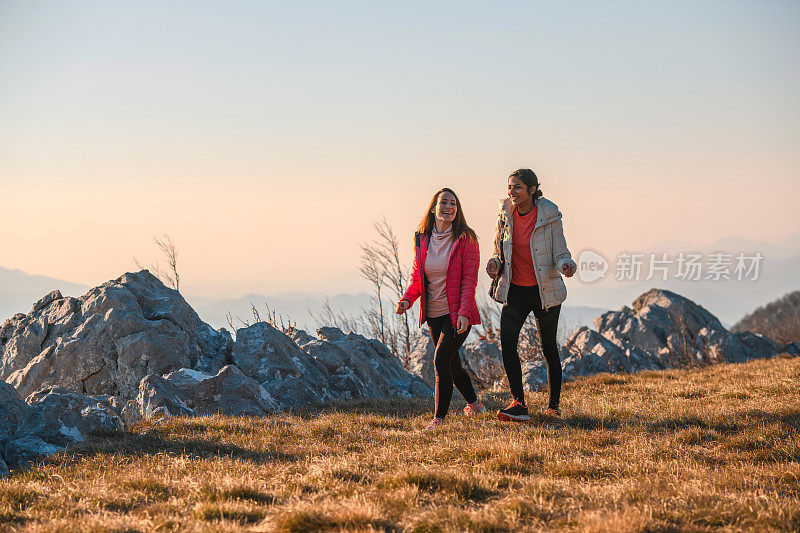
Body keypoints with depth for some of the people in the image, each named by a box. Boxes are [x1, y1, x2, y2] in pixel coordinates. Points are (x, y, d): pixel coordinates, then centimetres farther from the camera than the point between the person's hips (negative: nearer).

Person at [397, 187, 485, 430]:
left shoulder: (466, 240, -9)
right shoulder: (422, 240, 5)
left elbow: (469, 279, -13)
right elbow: (417, 278, 12)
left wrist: (464, 313, -22)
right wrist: (407, 300, -6)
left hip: (458, 314, -6)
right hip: (434, 314, 6)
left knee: (441, 360, -17)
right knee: (452, 364, 16)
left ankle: (439, 418, -11)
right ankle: (474, 404, 39)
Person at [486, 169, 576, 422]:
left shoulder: (549, 216, -10)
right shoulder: (505, 216, 0)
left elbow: (560, 255, -7)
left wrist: (566, 266, -29)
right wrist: (495, 263, -10)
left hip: (545, 291, -3)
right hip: (515, 291, 3)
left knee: (549, 347, 6)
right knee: (507, 341, -16)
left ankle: (554, 404, 21)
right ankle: (519, 404, -15)